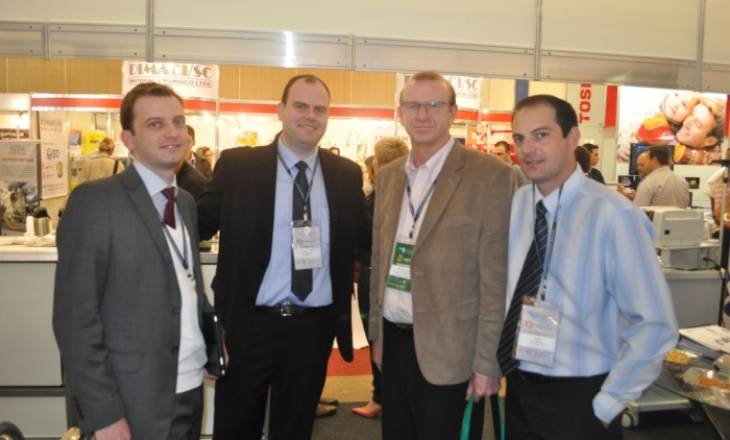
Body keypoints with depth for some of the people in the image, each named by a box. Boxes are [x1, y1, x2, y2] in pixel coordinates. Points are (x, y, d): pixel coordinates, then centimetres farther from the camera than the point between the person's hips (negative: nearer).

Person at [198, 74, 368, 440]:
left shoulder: (346, 174, 3)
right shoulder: (237, 165, -4)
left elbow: (366, 237, 7)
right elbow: (201, 222, -3)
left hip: (313, 327, 2)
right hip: (249, 324, -2)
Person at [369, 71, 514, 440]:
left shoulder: (489, 175, -11)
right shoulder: (388, 175, 8)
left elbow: (495, 280, -13)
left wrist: (487, 362, -13)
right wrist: (376, 333, 13)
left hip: (450, 351, -5)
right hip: (393, 344, 6)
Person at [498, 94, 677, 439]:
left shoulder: (614, 216, -20)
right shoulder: (513, 205, -2)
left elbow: (654, 326, -17)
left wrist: (607, 404, -11)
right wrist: (489, 365, 3)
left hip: (578, 398, -5)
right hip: (518, 390, 5)